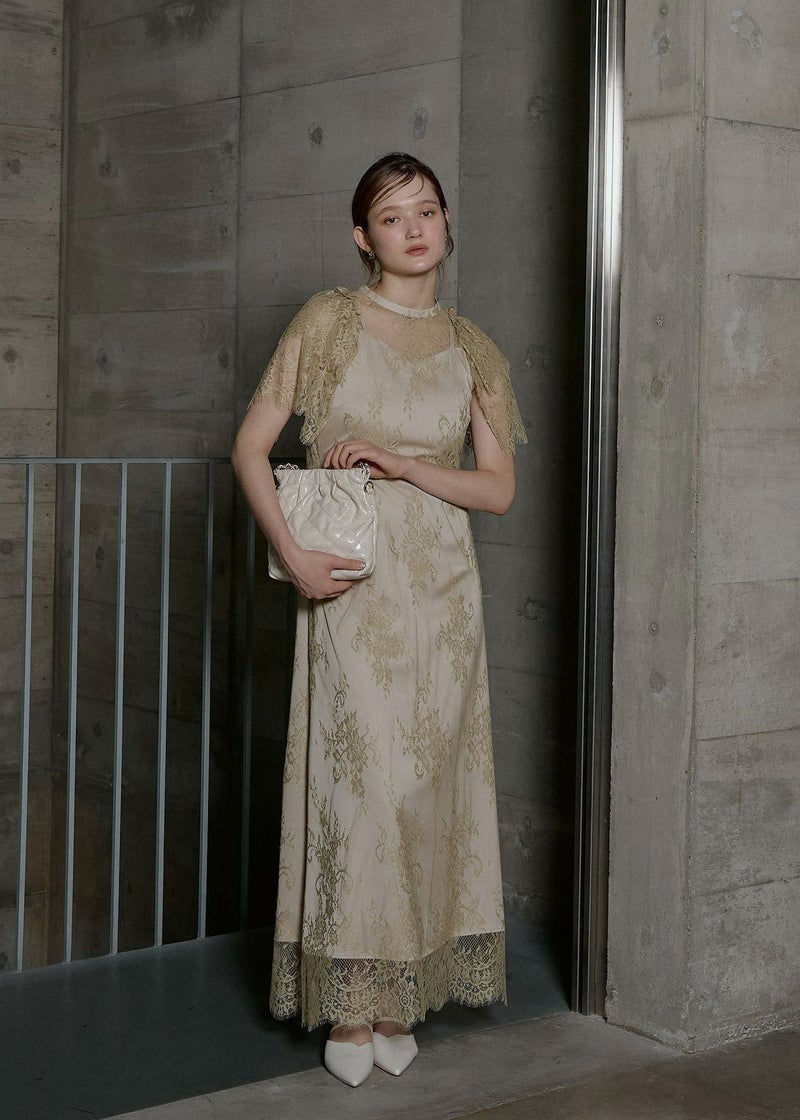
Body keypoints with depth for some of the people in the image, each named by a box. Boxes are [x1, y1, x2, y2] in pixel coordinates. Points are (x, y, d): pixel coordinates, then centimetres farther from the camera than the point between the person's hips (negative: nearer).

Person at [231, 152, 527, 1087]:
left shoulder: (470, 348, 11)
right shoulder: (329, 320, 1)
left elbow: (499, 487, 7)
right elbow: (251, 445, -2)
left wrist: (407, 465, -10)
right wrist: (293, 555, -14)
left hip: (443, 589, 3)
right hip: (353, 590, -3)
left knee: (429, 782, 4)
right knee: (362, 781, -6)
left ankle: (400, 1002, 16)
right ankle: (349, 1007, 6)